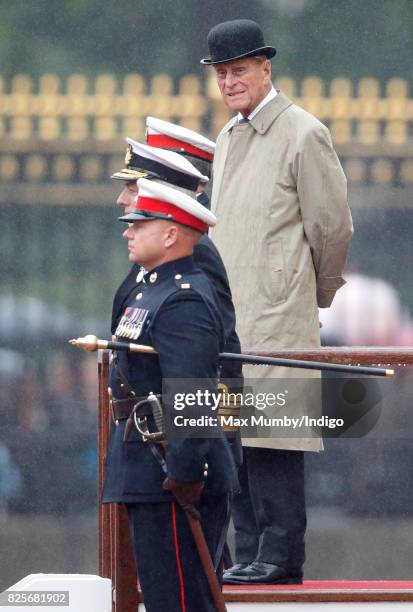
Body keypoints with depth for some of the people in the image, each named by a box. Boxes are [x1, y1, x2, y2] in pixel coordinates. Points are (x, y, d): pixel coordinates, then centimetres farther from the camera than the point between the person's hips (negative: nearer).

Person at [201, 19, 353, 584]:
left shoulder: (304, 135, -6)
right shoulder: (227, 140, 19)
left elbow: (332, 227, -3)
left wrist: (319, 297, 7)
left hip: (278, 315, -8)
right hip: (228, 316, 8)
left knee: (271, 438, -10)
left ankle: (280, 557, -8)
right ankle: (250, 555, 9)